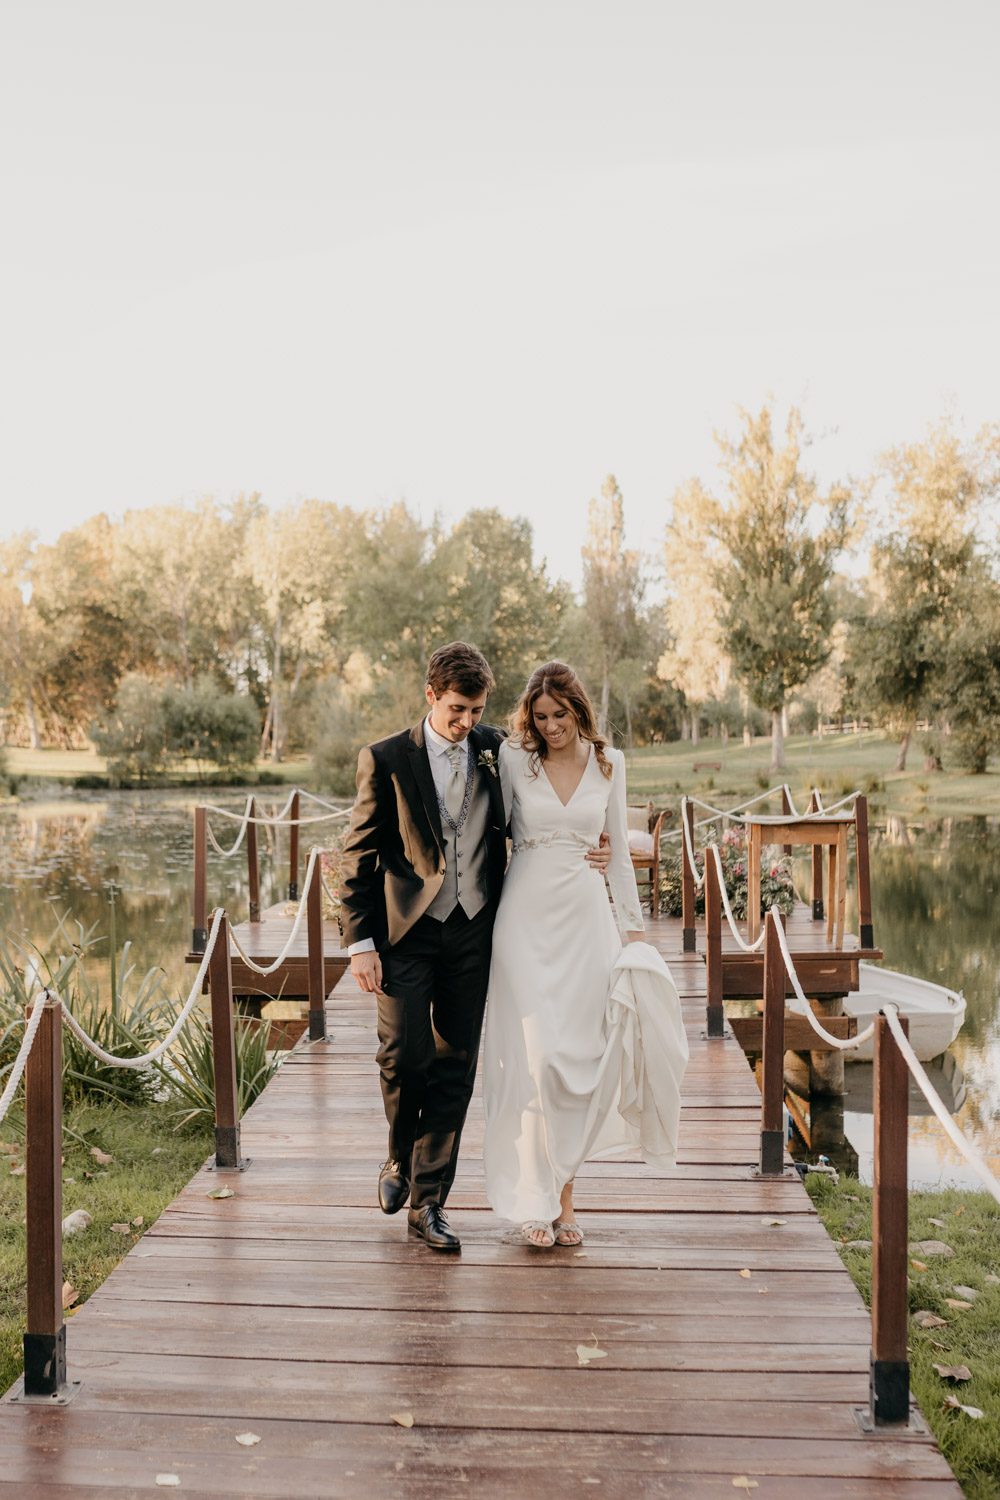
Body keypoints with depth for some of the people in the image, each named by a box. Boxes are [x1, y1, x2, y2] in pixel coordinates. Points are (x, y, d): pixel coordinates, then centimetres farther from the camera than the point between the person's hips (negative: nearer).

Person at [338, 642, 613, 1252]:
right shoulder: (386, 759, -4)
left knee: (455, 1067, 5)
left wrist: (588, 854, 2)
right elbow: (359, 857, -2)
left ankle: (428, 1201, 17)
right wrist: (360, 942, -7)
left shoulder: (496, 749, 4)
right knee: (404, 1056, -5)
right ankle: (401, 1158, 27)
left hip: (473, 932, 3)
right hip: (407, 932, -2)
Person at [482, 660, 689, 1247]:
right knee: (535, 1055, -6)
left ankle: (564, 1193, 15)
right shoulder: (514, 759, 0)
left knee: (582, 1054, 1)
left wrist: (633, 925, 8)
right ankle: (538, 1200, 5)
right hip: (527, 913, -2)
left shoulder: (609, 763, 6)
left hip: (585, 915, 2)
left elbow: (619, 851, 11)